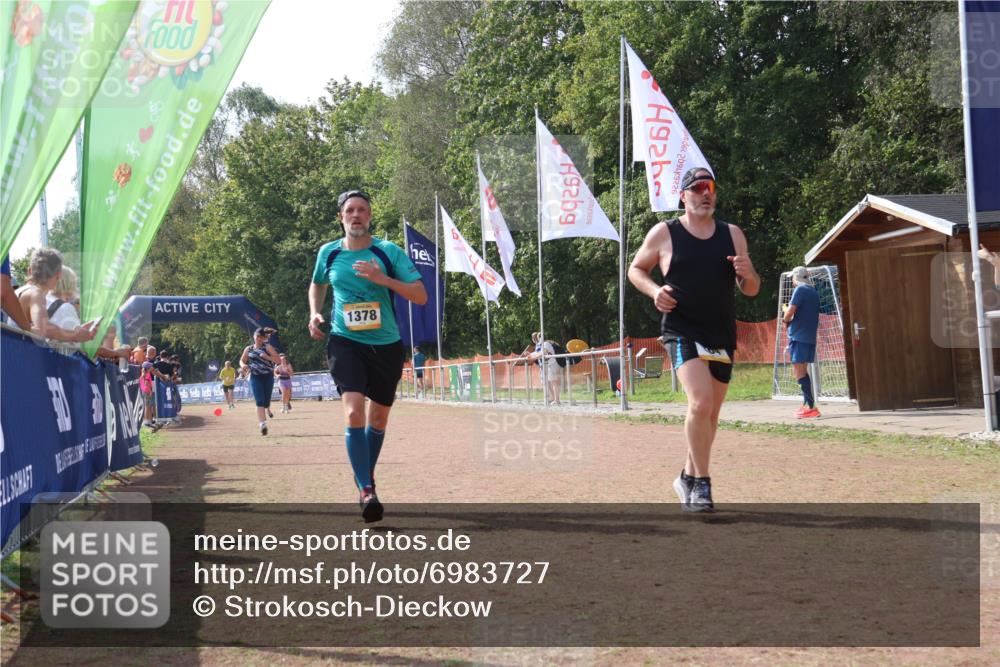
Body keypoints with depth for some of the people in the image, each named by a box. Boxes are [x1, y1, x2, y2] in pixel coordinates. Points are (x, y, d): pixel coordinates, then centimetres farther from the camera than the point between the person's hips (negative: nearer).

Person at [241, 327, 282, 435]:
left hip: (268, 377, -1)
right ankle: (263, 424, -21)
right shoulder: (248, 349, 7)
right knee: (260, 402, -13)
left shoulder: (268, 347, -3)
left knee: (266, 401, 10)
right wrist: (243, 365, -3)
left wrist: (267, 357, -23)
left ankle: (268, 409, 49)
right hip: (255, 378, 1)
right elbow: (242, 360, 20)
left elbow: (278, 360, -9)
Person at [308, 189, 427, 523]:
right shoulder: (328, 253, 1)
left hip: (386, 344, 1)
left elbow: (421, 296, -11)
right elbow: (317, 284, 23)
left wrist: (383, 279, -23)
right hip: (344, 341, -1)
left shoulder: (389, 252, -6)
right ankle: (366, 490, -19)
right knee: (354, 412, -21)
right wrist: (315, 313, 4)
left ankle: (365, 477, 36)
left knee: (378, 418, 13)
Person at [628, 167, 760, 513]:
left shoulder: (732, 234, 8)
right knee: (700, 402, -23)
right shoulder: (663, 233, -1)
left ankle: (688, 477, 33)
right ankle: (701, 483, -11)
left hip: (722, 337, 5)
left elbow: (752, 290, 12)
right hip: (682, 332, -5)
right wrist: (654, 290, -8)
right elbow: (636, 269, 12)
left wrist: (746, 274, -12)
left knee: (710, 414, 13)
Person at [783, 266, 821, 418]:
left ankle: (811, 407, -15)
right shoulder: (814, 292, 16)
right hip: (811, 337, 8)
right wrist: (791, 318, 15)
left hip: (798, 336, -8)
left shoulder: (799, 290, -9)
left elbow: (789, 313, -17)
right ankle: (807, 405, 19)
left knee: (799, 372, -9)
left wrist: (786, 319, 4)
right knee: (803, 371, 17)